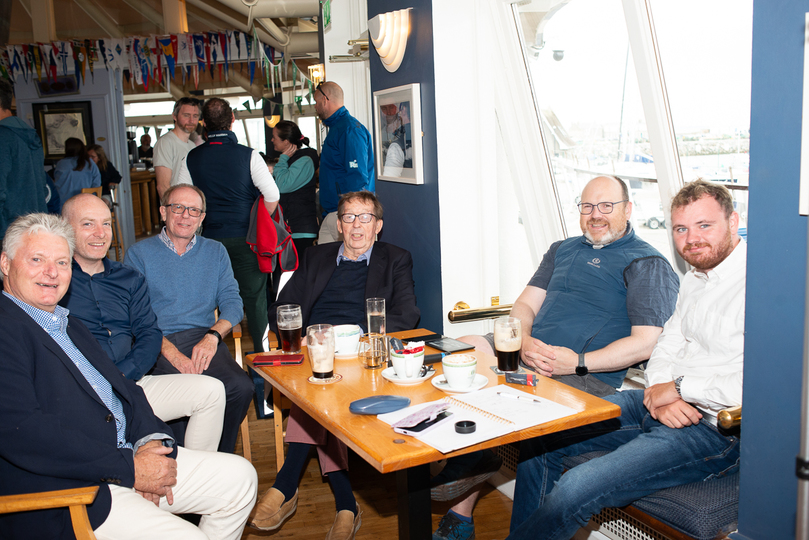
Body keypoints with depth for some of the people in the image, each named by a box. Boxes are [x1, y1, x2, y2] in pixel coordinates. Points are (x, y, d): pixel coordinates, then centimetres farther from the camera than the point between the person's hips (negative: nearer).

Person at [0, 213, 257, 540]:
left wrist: (150, 439, -5)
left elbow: (122, 387, 17)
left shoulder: (67, 323, 20)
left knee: (240, 477, 6)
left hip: (127, 457, 9)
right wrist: (129, 470, -19)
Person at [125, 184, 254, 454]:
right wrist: (170, 352, -17)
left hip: (203, 338, 3)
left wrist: (212, 336, -10)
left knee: (242, 387, -26)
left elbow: (232, 303, 11)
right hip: (158, 345, -2)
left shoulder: (216, 252, 20)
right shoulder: (139, 253, 9)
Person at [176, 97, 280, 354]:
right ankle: (262, 354, 11)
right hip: (244, 238, -2)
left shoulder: (191, 158, 0)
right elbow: (272, 196, -11)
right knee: (254, 297, 6)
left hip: (210, 238, 2)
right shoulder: (248, 155, -8)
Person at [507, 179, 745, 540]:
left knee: (573, 491, -22)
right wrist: (660, 392, -8)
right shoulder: (695, 279, 14)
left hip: (716, 429, -9)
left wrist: (680, 387, -15)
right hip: (665, 405, 9)